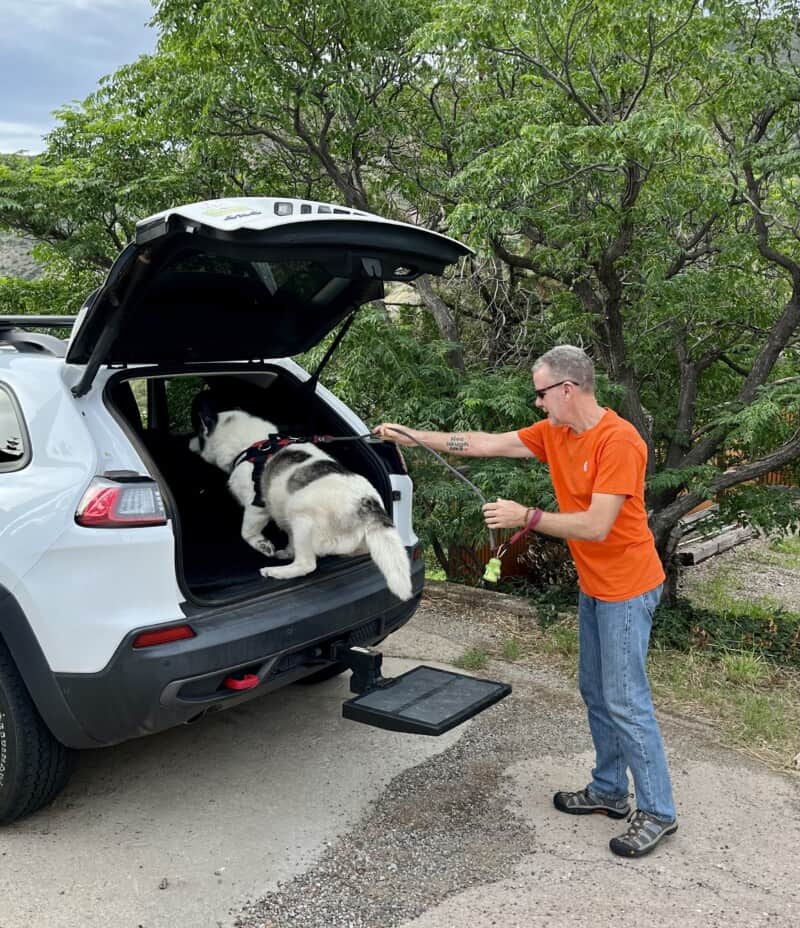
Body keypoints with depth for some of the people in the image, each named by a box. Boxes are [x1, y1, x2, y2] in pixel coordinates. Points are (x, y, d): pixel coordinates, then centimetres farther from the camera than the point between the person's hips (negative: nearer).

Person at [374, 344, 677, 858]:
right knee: (595, 693, 17)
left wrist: (528, 517, -23)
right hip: (593, 585, 9)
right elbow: (486, 444, 5)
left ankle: (658, 812, 12)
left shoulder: (618, 441, -24)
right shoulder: (553, 432, 3)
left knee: (625, 702, -3)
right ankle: (609, 791, 31)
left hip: (626, 589, -9)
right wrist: (414, 436, 4)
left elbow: (596, 525, -27)